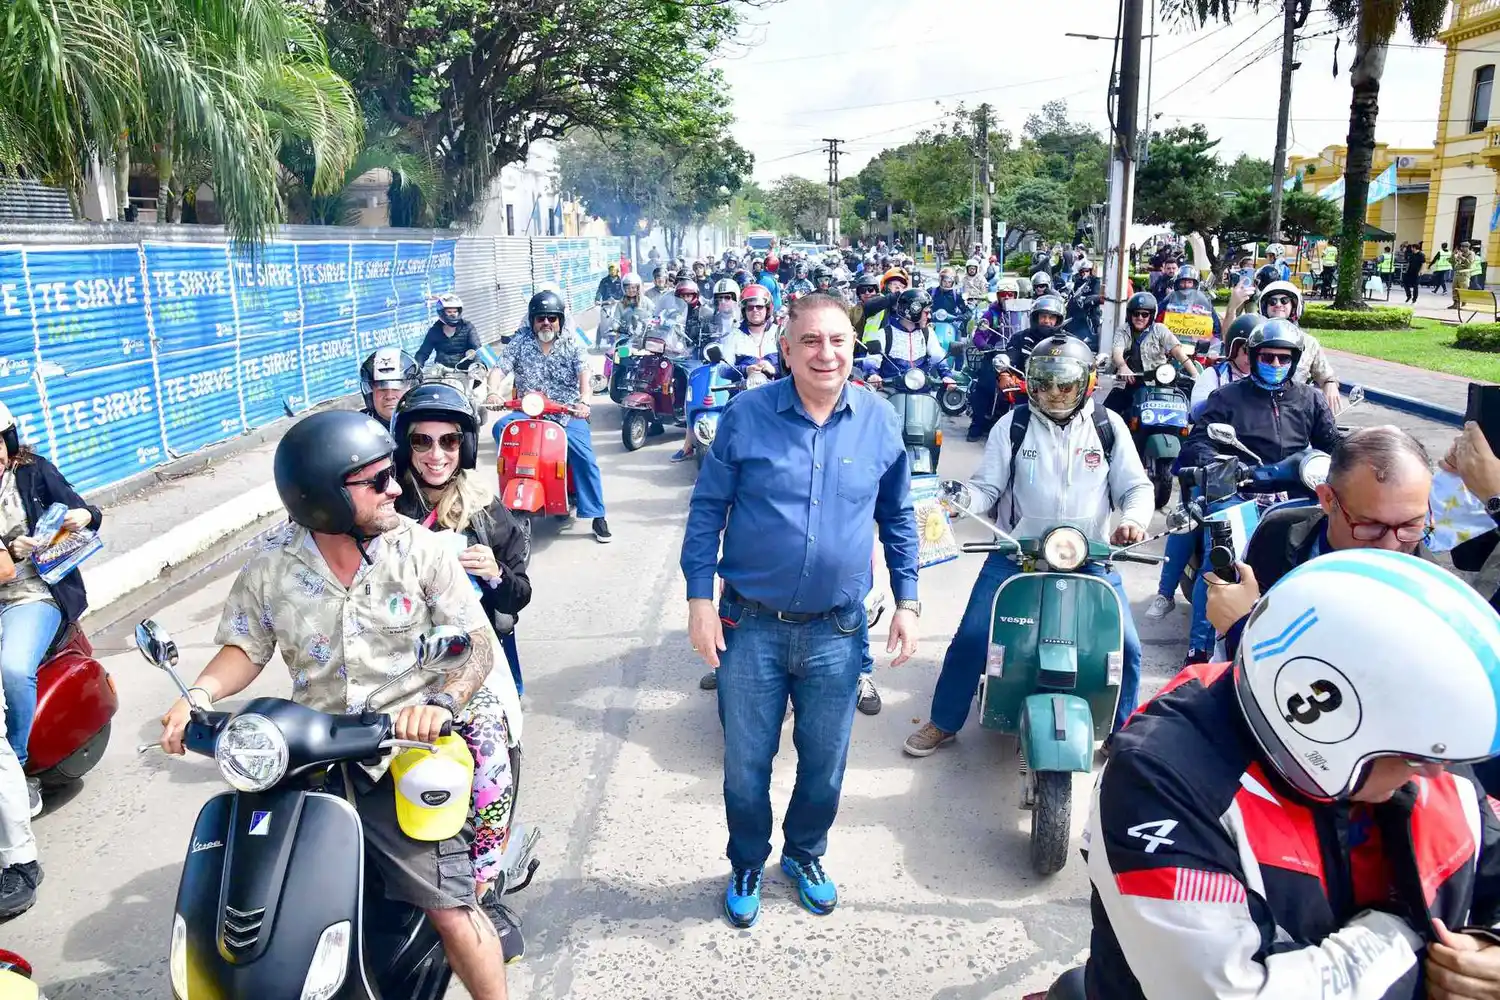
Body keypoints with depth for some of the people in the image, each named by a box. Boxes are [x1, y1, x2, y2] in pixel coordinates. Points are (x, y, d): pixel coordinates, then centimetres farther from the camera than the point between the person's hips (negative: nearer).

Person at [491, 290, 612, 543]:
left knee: (583, 456, -21)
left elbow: (584, 373, -10)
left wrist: (584, 401, -30)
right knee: (501, 428, -27)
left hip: (567, 413, -2)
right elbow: (499, 368, -4)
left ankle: (597, 516, -14)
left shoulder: (571, 344, 5)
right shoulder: (520, 342, 7)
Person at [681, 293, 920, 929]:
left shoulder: (879, 421, -1)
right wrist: (699, 596, -7)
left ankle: (805, 854, 45)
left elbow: (898, 517, 9)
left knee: (825, 763, 17)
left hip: (838, 631, 2)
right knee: (746, 764, 12)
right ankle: (747, 865, 39)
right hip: (751, 626, -1)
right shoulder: (746, 415, -8)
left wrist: (907, 601, 5)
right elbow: (707, 508, -2)